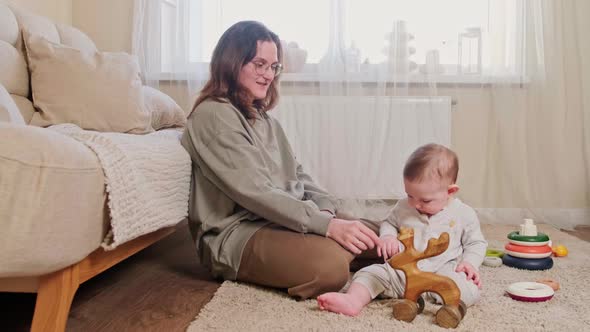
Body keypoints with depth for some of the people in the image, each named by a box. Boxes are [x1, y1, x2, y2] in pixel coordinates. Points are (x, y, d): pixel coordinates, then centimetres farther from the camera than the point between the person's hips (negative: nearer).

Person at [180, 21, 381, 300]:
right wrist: (327, 225, -28)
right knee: (331, 265, -31)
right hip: (238, 233, -8)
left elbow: (297, 174, 12)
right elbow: (256, 193, -22)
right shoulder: (213, 115, -13)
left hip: (285, 221, 9)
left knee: (375, 234, -1)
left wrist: (327, 209, -8)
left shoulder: (262, 116, 16)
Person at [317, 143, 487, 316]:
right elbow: (389, 222, 23)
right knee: (371, 273, -23)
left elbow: (476, 243, 12)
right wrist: (387, 236, -1)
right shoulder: (403, 207, 7)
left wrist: (470, 263, -8)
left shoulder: (464, 214, 1)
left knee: (470, 290, -29)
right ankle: (353, 300, -45)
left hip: (442, 271, -1)